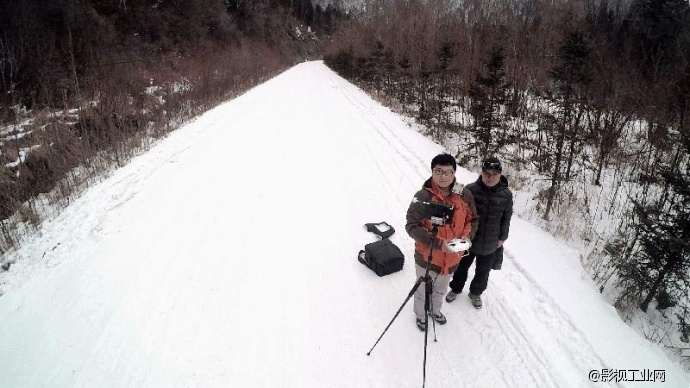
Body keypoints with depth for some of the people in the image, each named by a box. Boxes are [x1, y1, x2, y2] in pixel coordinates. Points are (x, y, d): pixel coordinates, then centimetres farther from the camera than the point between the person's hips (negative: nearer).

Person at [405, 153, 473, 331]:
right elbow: (411, 226, -25)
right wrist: (438, 243, -31)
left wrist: (466, 236, -12)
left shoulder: (461, 195, -8)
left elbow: (470, 219, 7)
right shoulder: (423, 197, -25)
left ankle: (435, 310, 59)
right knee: (423, 291, 21)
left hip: (451, 257, 5)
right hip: (428, 257, -4)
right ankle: (421, 315, 50)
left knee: (441, 289, 30)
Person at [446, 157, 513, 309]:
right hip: (467, 240, -1)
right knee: (461, 267, 20)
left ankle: (476, 292, 47)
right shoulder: (470, 189, -17)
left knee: (483, 272, 21)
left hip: (490, 245, 1)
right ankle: (455, 289, 47)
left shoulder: (506, 194, -11)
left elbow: (506, 218, 1)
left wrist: (502, 238, 5)